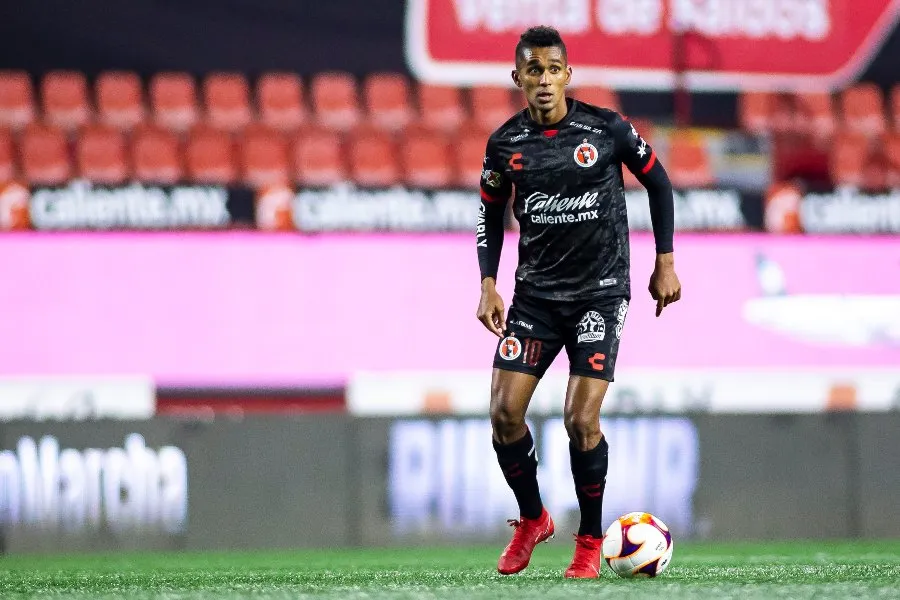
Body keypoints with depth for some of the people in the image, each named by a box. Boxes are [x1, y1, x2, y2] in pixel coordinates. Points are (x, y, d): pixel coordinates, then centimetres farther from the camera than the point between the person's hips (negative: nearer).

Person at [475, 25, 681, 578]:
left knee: (581, 420, -12)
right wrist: (488, 284, 2)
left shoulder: (609, 129, -9)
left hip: (600, 293, -3)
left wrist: (666, 263, 3)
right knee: (505, 413, -6)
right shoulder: (505, 143, -1)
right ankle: (532, 520, 18)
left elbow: (658, 183, 5)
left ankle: (591, 539, 8)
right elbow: (491, 214, 13)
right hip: (535, 293, 3)